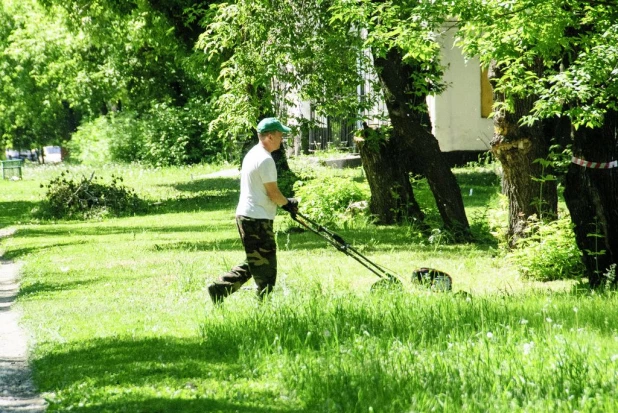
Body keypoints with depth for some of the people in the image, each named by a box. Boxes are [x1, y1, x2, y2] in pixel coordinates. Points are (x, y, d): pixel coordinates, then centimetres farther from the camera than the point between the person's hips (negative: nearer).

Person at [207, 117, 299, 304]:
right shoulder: (265, 160, -17)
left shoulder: (252, 154, 15)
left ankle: (219, 288, 15)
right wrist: (288, 203, 3)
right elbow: (273, 194, -15)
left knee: (253, 264, 18)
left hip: (245, 217, 10)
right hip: (258, 220, -10)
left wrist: (285, 202, 14)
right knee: (266, 268, -2)